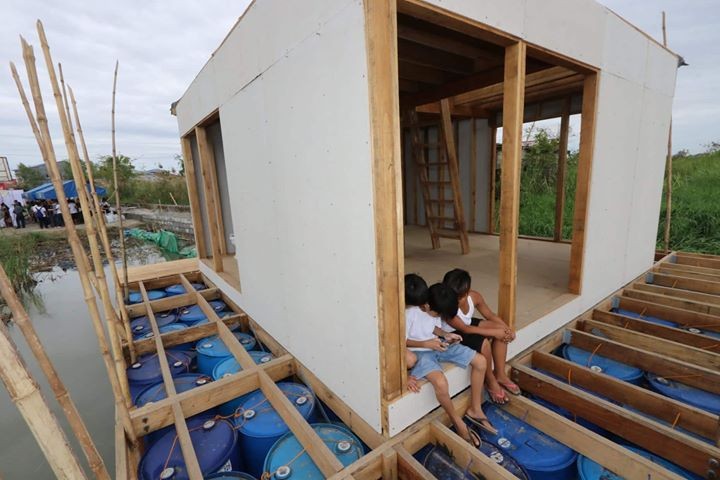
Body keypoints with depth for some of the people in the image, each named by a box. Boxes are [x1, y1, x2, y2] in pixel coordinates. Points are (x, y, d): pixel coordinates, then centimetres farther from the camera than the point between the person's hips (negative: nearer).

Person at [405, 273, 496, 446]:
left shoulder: (434, 308, -7)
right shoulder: (409, 314, -28)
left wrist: (445, 334, -7)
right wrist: (426, 344, -25)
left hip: (436, 344, 8)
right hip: (419, 351, -7)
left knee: (480, 361, -1)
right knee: (440, 382, -35)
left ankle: (474, 410, 14)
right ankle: (458, 423, -4)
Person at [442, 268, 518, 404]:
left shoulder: (475, 296, -15)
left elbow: (490, 315, 1)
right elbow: (464, 329, -30)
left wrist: (507, 328, -13)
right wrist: (493, 332, -28)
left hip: (468, 324, 7)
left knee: (501, 330, -9)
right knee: (484, 343, -27)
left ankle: (500, 375, 4)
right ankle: (490, 382, 0)